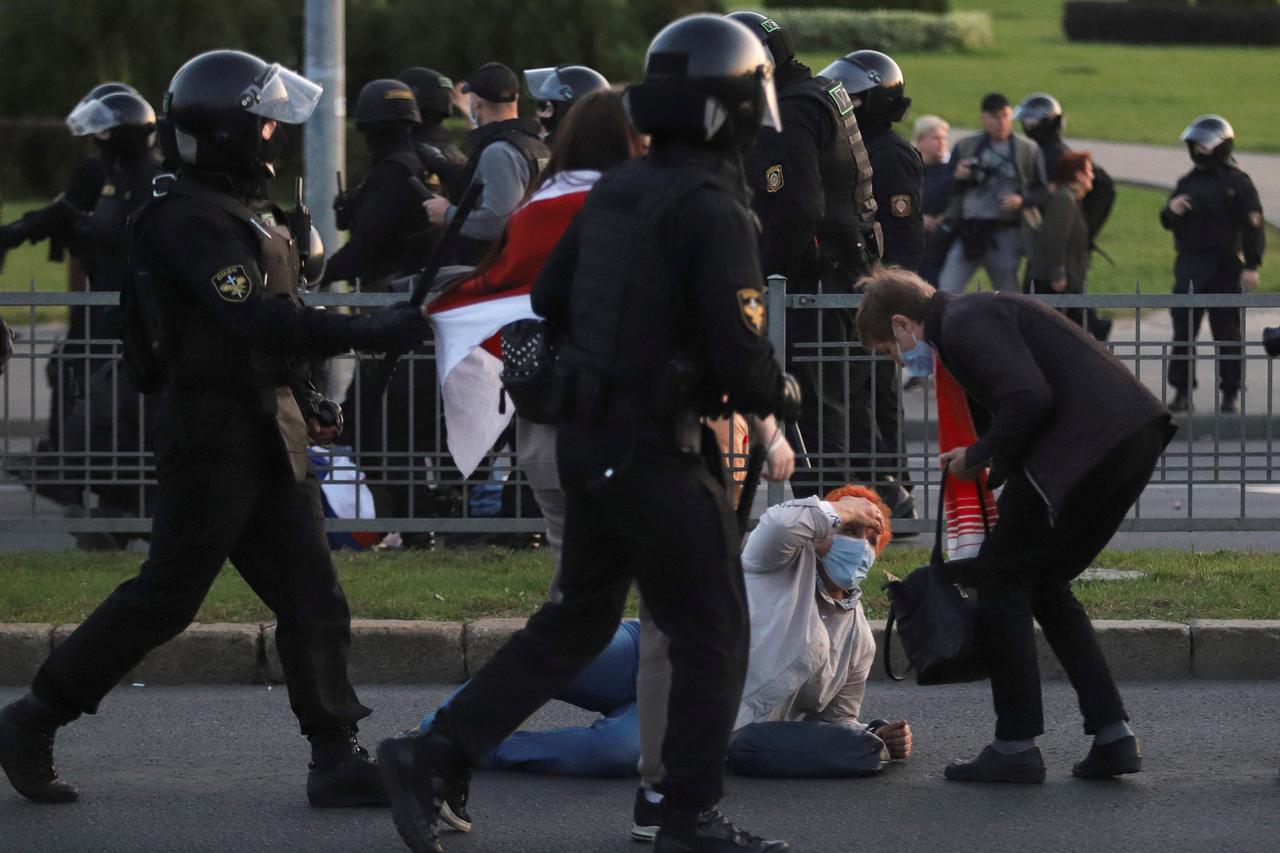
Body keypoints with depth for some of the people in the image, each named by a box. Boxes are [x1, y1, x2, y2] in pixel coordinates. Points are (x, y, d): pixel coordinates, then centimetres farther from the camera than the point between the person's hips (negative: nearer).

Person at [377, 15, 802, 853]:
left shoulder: (617, 190, 7)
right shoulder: (713, 210, -18)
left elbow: (552, 299, 17)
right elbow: (738, 352, -22)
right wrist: (782, 394, -1)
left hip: (589, 435, 8)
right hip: (658, 452, -8)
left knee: (576, 623, 17)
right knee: (713, 632, 5)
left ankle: (431, 758, 11)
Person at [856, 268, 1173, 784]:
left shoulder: (964, 323, -7)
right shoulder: (982, 313, 25)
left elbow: (1028, 398, -19)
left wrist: (981, 457, -4)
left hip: (1090, 444, -10)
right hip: (1137, 434, 10)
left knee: (1000, 573, 2)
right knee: (1043, 582, 19)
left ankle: (1016, 747, 4)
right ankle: (1112, 736, 14)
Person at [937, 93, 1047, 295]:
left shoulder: (1029, 150, 6)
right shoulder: (965, 147, 9)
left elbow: (1043, 191, 7)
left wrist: (1022, 200, -12)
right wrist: (956, 177, -11)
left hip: (1005, 233, 0)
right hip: (968, 231, 0)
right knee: (947, 290, -11)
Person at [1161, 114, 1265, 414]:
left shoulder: (1237, 182, -5)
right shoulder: (1188, 182, 14)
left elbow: (1253, 226, -9)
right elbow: (1168, 223, 19)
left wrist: (1252, 265, -15)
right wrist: (1171, 210, -5)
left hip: (1225, 268, -6)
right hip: (1189, 266, 6)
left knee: (1227, 332, 0)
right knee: (1183, 331, 4)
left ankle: (1230, 393, 6)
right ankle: (1182, 392, 10)